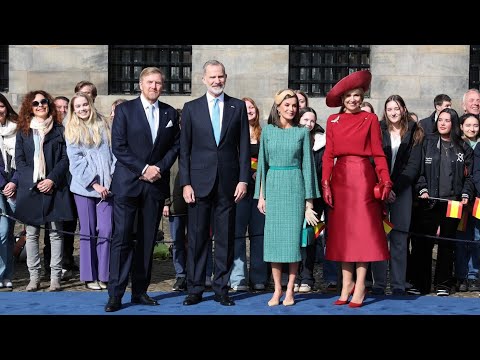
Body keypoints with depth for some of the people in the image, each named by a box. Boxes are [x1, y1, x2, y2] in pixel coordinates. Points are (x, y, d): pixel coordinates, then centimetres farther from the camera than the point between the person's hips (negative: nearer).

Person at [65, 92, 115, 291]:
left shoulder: (103, 126, 12)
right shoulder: (72, 130, 6)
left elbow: (113, 153, 10)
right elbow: (76, 161, -2)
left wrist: (114, 179, -3)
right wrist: (94, 183, -10)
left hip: (106, 187, 1)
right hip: (84, 187, -1)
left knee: (106, 231, -4)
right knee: (88, 232, 3)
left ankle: (104, 276, 2)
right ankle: (89, 276, 9)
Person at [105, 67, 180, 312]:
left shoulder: (170, 114, 11)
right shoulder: (125, 110, 0)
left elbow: (175, 146, 11)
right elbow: (118, 146, -6)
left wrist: (160, 168, -6)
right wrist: (143, 169, -12)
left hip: (156, 183, 4)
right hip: (127, 183, -3)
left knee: (147, 240, 6)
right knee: (122, 238, -7)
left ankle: (140, 291, 12)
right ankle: (115, 294, -4)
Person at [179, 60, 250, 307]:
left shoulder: (238, 107, 8)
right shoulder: (191, 108, 6)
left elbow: (244, 147, 6)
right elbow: (184, 149, 4)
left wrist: (243, 180, -2)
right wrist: (185, 183, -4)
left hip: (228, 182, 1)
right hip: (200, 182, -1)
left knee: (225, 238, 5)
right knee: (197, 237, 2)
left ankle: (221, 289, 13)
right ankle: (195, 289, 11)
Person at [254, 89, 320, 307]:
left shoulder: (302, 132, 5)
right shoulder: (268, 131, 7)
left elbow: (307, 164, 4)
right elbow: (262, 163, 8)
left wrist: (309, 198, 0)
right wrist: (261, 195, 3)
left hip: (295, 186, -1)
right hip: (273, 186, 1)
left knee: (293, 237, -2)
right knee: (273, 236, 0)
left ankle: (290, 290, 5)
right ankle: (277, 289, 7)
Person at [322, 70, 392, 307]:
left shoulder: (370, 119, 4)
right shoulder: (333, 121, 10)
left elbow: (378, 153, 0)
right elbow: (328, 154, 6)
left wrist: (386, 182, -10)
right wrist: (326, 183, -4)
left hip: (363, 177, -3)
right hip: (340, 178, 3)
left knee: (363, 229, -4)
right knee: (342, 230, 5)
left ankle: (360, 287, 0)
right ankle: (346, 284, 13)